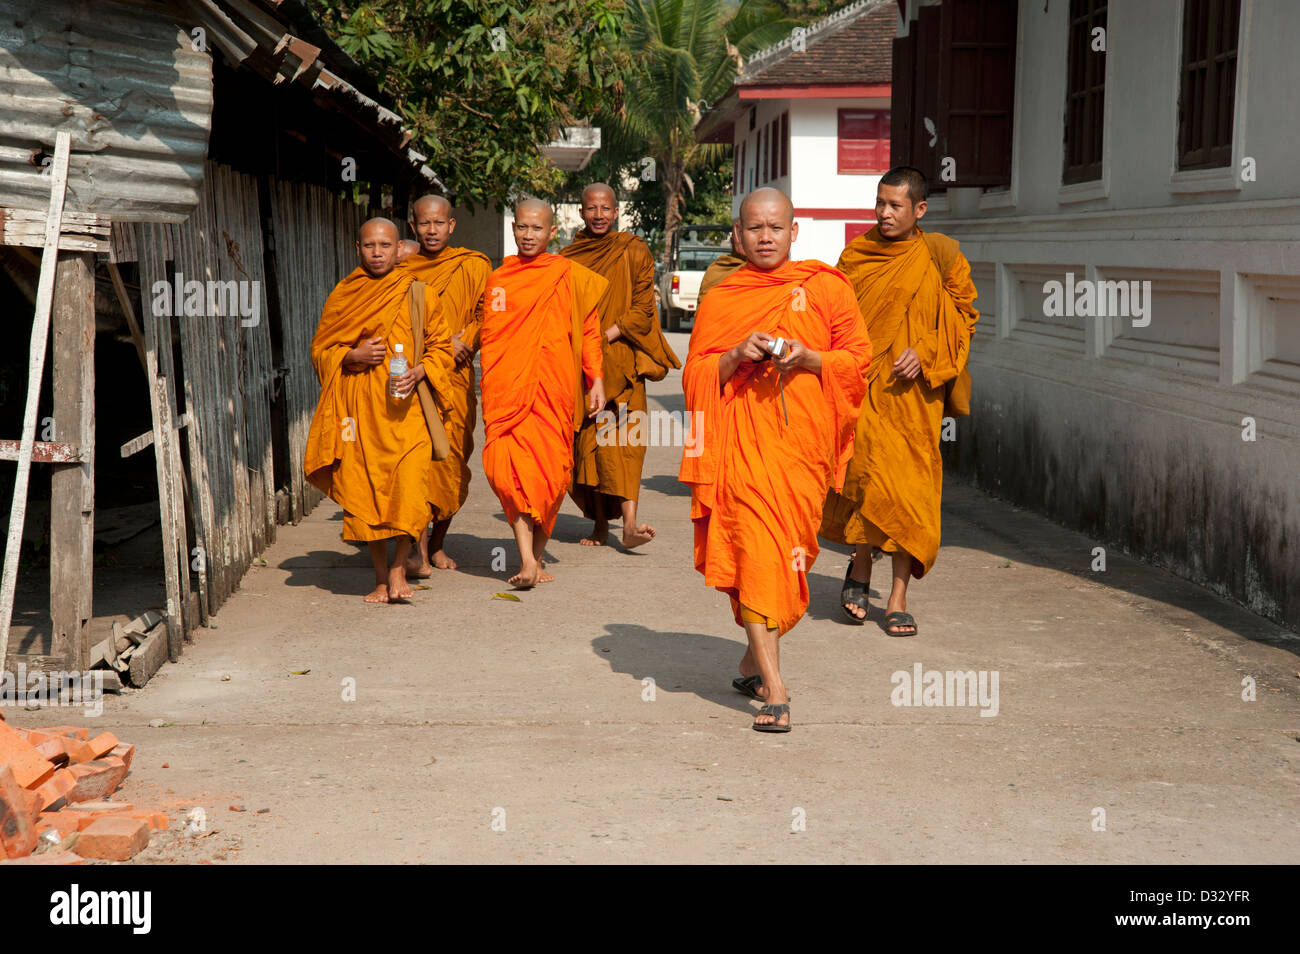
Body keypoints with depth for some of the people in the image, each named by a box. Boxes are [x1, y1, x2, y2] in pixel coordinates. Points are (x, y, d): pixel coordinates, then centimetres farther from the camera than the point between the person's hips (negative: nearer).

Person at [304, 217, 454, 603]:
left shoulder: (418, 294, 7)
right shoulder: (341, 296, 10)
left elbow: (441, 347, 11)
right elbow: (320, 350, 14)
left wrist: (420, 371, -9)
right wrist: (352, 356, -7)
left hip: (405, 407, -1)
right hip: (358, 408, 2)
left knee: (408, 488, -14)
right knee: (365, 491, 2)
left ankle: (398, 570, 0)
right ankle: (380, 578, 14)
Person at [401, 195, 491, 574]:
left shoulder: (473, 266, 8)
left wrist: (460, 344, -8)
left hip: (455, 377, 1)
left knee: (452, 463, 3)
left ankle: (437, 543, 22)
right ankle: (419, 552, -17)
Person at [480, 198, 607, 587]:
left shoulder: (571, 277, 5)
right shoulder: (497, 279, 13)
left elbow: (589, 331, 9)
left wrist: (596, 380, 4)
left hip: (554, 388, -1)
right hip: (506, 388, 1)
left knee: (551, 474, 1)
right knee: (505, 467, -15)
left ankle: (537, 557, 17)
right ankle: (526, 558, -16)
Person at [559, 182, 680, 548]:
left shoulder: (634, 252, 6)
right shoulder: (568, 257, 14)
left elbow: (643, 308, -1)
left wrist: (605, 336, -12)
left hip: (620, 359, -3)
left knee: (623, 440, -13)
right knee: (586, 442, 0)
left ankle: (629, 524, -22)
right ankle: (600, 523, 11)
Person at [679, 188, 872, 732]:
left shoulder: (825, 288, 9)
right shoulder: (720, 299, 12)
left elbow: (858, 359, 7)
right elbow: (695, 375, 10)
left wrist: (808, 359, -11)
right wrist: (737, 356, -9)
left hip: (803, 439, 1)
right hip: (742, 438, -1)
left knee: (787, 556, 6)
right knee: (756, 554, -11)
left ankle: (755, 659, 28)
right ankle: (775, 691, -12)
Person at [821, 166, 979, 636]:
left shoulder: (941, 256, 3)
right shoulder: (857, 254, 8)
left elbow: (962, 317, 7)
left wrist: (925, 352, -9)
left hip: (914, 391, 0)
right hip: (863, 385, 0)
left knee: (911, 490, -1)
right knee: (867, 474, -17)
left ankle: (898, 599, 7)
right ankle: (860, 562, 9)